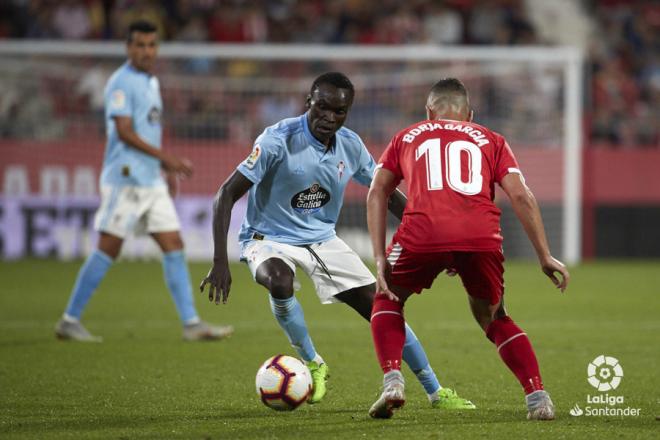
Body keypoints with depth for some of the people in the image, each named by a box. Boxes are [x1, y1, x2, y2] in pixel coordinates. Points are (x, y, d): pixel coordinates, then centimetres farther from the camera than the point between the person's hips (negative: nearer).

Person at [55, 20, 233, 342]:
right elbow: (124, 132, -19)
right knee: (108, 250, -6)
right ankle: (70, 321, 1)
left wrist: (165, 165, 20)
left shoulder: (151, 82, 17)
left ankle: (191, 324, 2)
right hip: (126, 180, -9)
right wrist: (165, 158, -21)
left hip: (152, 182, 9)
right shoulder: (121, 83, -11)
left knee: (173, 246, 3)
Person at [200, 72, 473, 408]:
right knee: (280, 282, -38)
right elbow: (227, 194, -23)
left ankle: (435, 392, 12)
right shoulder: (278, 140, -23)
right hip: (269, 240, -5)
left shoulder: (350, 145, -6)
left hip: (322, 239, 5)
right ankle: (312, 363, -12)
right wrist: (220, 263, -31)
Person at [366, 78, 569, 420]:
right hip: (482, 236, 1)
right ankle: (538, 398, 10)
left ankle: (392, 382, 7)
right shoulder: (490, 140, 28)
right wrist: (545, 257, 15)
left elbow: (377, 193, 17)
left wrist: (380, 260, 12)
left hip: (423, 234, -1)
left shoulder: (406, 138, 29)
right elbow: (521, 196, 16)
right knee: (494, 319, 26)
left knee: (387, 300, 27)